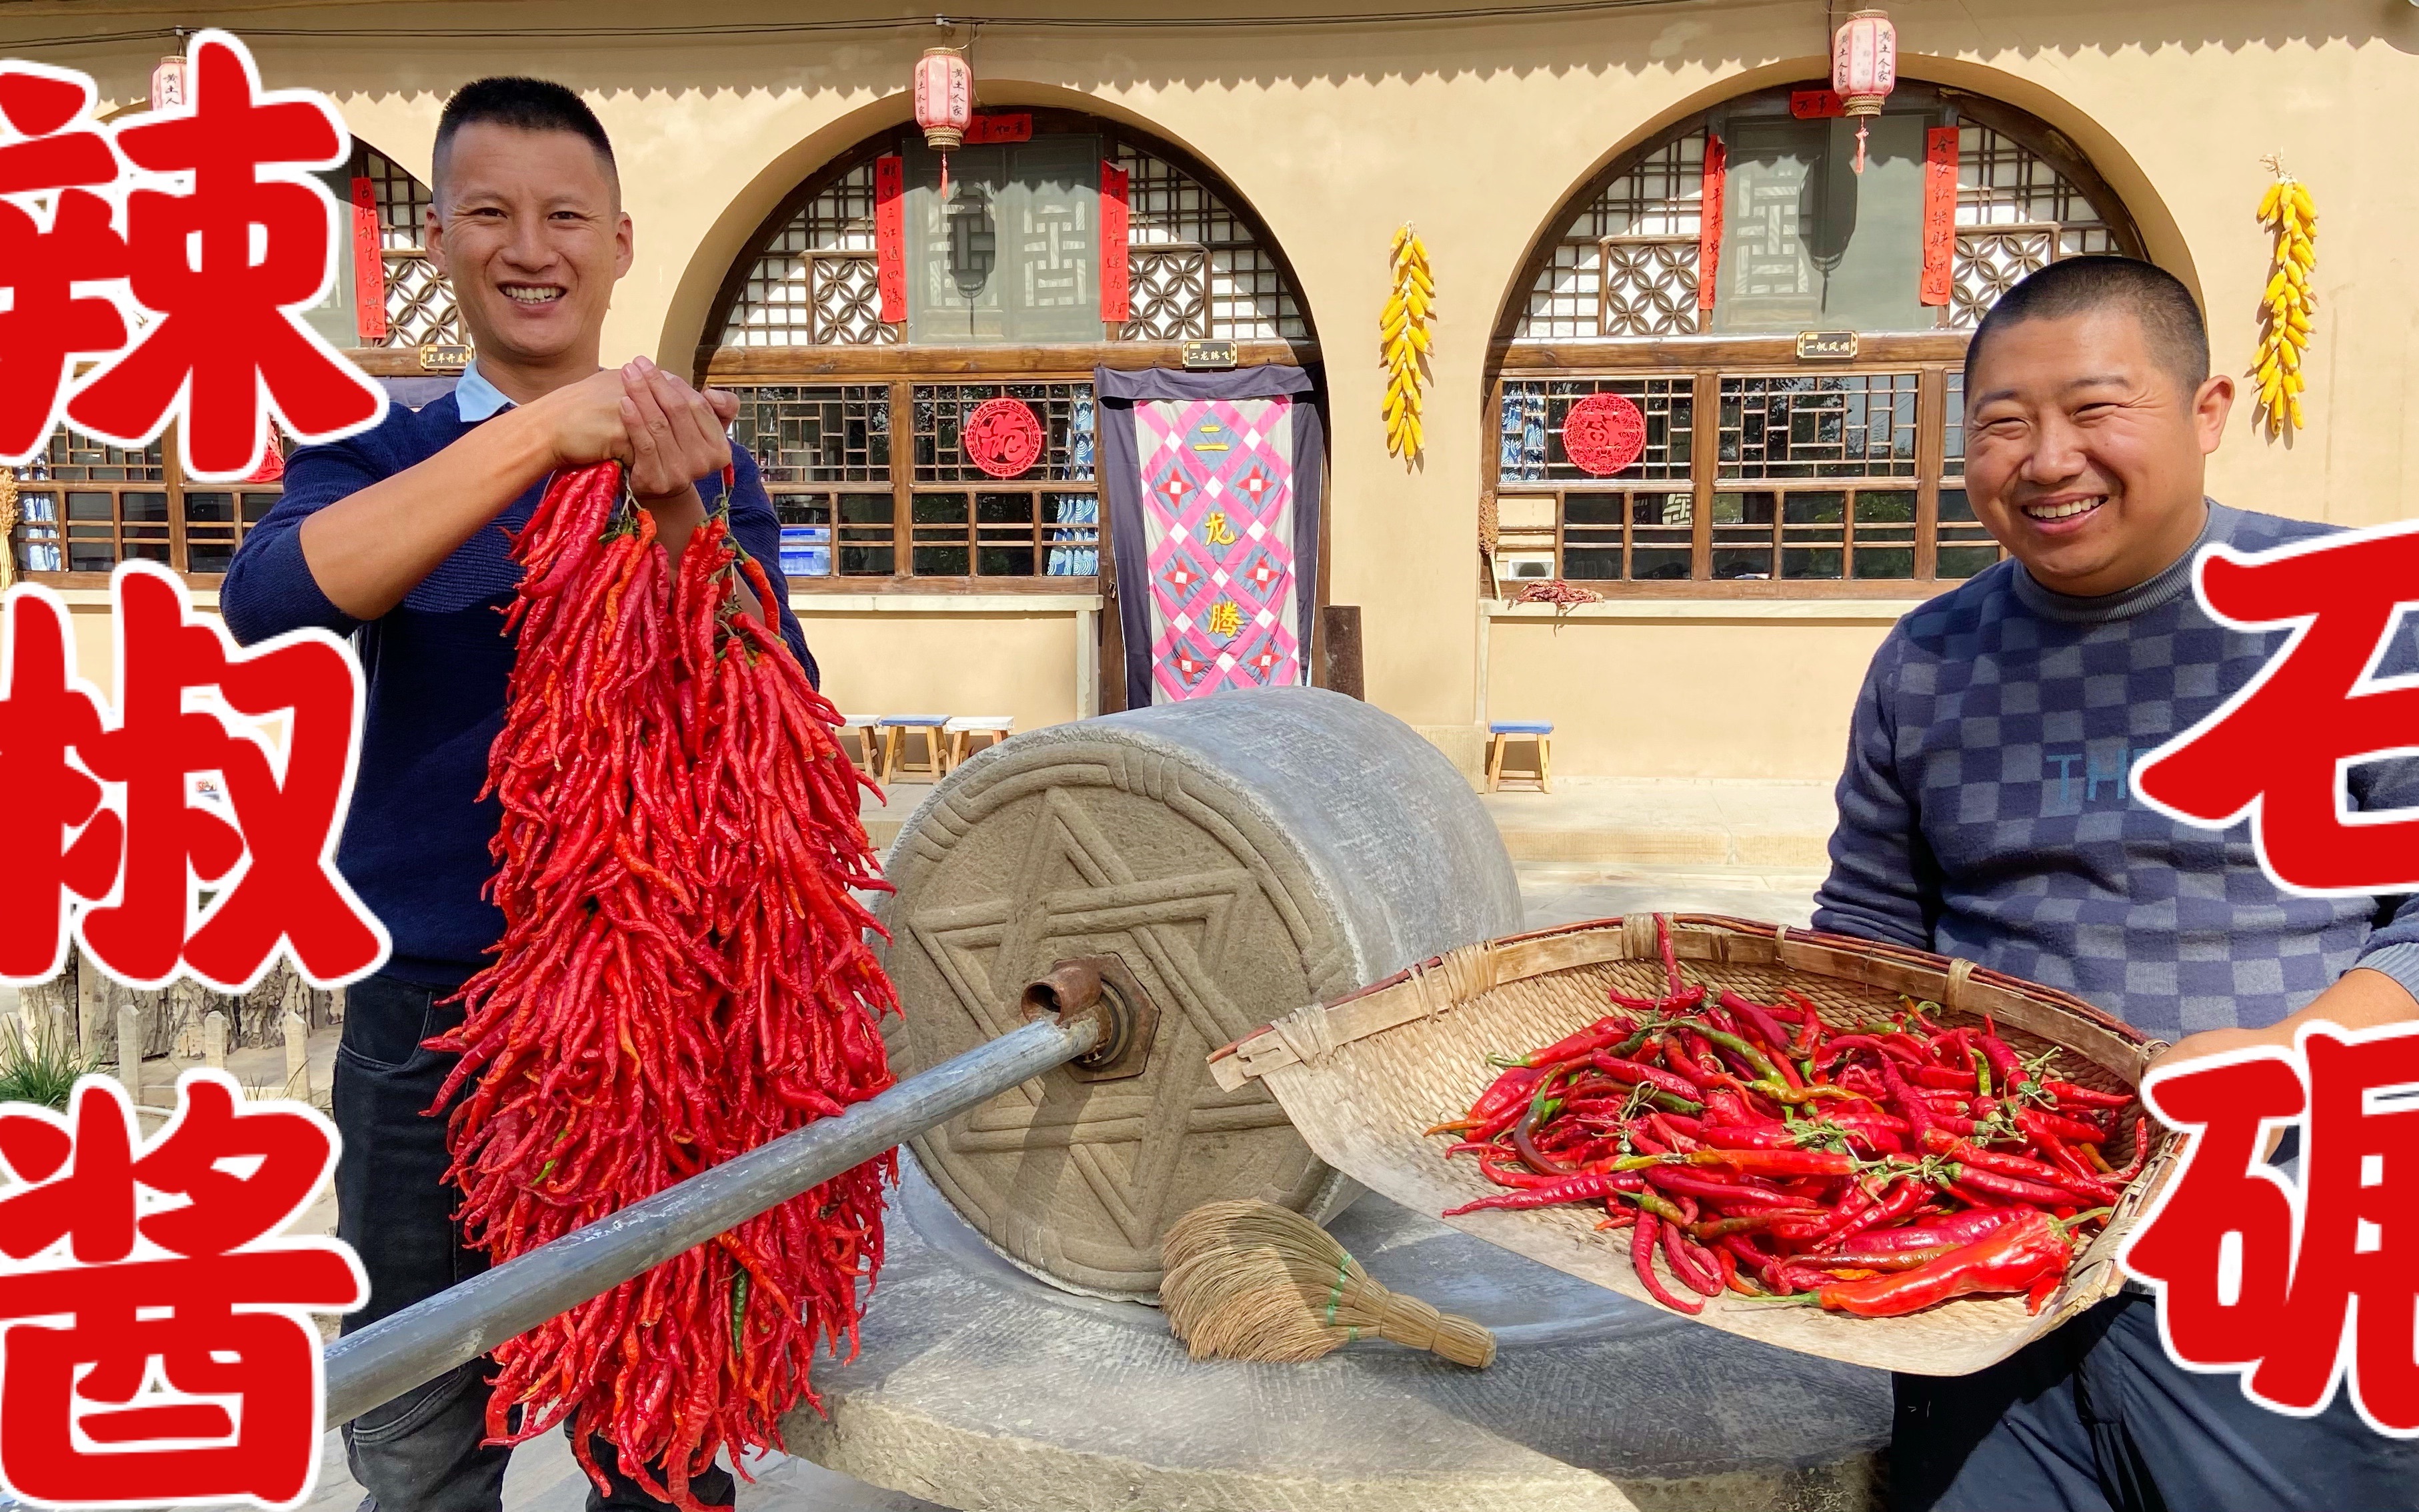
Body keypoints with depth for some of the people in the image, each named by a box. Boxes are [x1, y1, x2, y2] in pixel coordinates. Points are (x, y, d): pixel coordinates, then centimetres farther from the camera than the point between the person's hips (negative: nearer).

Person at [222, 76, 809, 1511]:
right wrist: (547, 429, -29)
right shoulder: (371, 456, 2)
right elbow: (270, 596, -20)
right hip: (429, 1010, 1)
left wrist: (676, 512, -27)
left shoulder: (711, 468, 2)